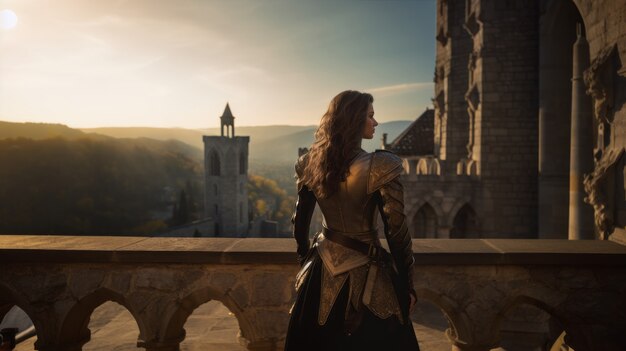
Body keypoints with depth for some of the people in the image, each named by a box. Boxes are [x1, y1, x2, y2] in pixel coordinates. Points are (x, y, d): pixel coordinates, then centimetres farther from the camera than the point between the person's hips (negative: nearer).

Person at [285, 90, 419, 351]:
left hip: (322, 272, 5)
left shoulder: (311, 163, -3)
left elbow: (300, 222, 6)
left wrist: (306, 261, 21)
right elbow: (396, 232, -15)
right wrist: (407, 285, -4)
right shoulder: (380, 167, -19)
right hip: (365, 274, -5)